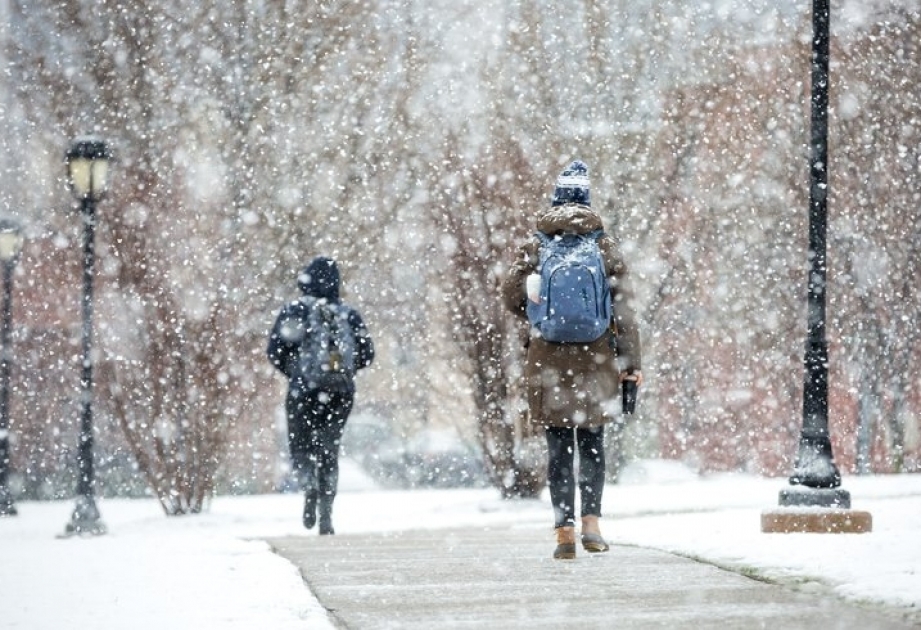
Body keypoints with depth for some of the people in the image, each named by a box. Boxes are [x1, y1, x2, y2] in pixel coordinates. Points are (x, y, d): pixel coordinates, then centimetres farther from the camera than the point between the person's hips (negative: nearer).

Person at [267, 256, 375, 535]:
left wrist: (293, 371, 11)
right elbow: (366, 354, 7)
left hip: (304, 390, -2)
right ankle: (326, 514, 1)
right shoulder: (349, 314, 6)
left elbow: (275, 350, -7)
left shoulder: (294, 311, -2)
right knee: (328, 450, 11)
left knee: (301, 447, 10)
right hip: (341, 393, 2)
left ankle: (309, 484, -23)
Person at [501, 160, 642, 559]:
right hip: (595, 360, 0)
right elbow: (622, 308, -1)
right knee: (592, 444, 9)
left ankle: (564, 530, 0)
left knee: (558, 448, 4)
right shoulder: (605, 248, 1)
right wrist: (630, 362, 2)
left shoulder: (536, 247, 0)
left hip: (548, 359, 0)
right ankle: (591, 522, -3)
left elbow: (511, 294, -3)